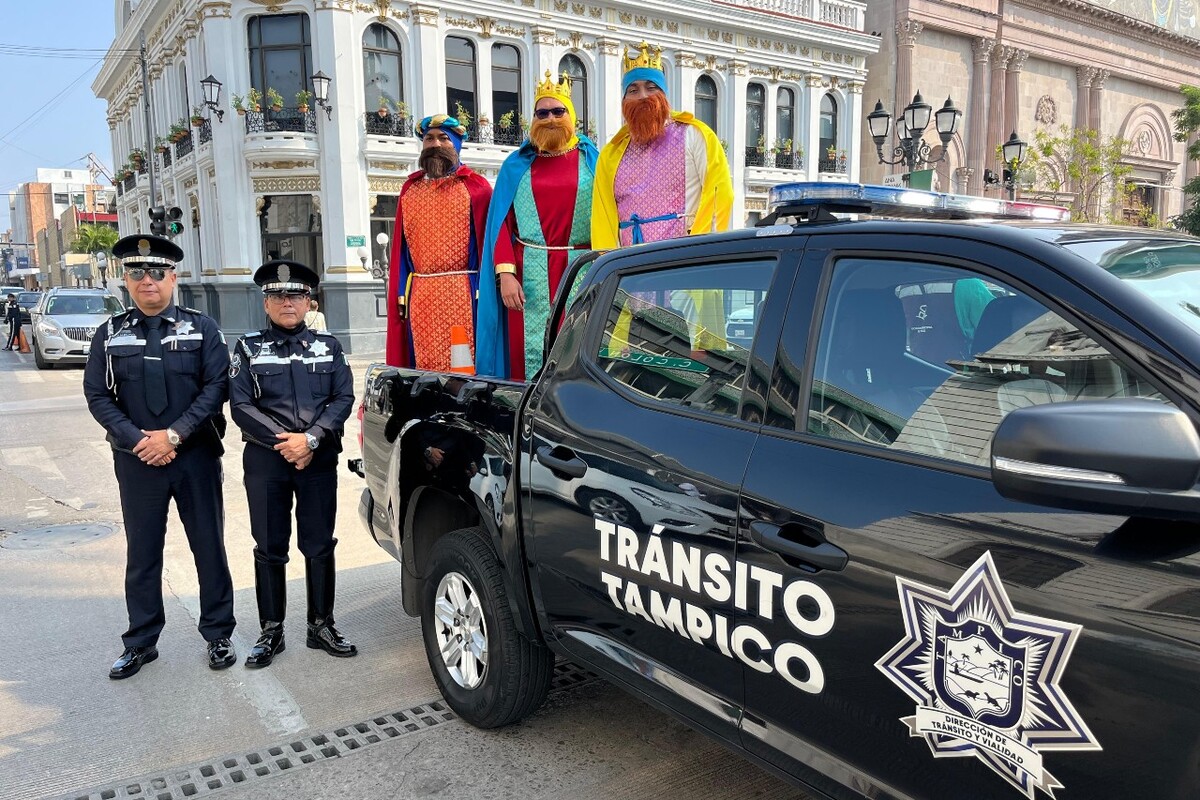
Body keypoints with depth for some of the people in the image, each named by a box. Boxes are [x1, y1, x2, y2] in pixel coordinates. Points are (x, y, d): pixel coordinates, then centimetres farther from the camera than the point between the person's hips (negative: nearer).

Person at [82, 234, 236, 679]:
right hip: (136, 460, 2)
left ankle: (218, 635, 21)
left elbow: (216, 387, -7)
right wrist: (138, 441, -12)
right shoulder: (110, 334, 5)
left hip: (197, 457, -1)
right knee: (142, 554, 11)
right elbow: (98, 396, 1)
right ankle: (140, 643, 25)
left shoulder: (201, 329, 0)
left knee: (209, 547, 7)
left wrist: (174, 434, -16)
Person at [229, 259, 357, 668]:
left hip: (319, 460, 1)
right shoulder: (249, 347, 6)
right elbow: (241, 405, -3)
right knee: (269, 548, 6)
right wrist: (284, 441, -13)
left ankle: (321, 626, 18)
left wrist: (310, 439, -14)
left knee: (319, 545, 6)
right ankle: (271, 631, 17)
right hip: (265, 461, 0)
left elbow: (343, 398, 0)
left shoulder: (327, 346, 8)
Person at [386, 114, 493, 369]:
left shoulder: (475, 186, 4)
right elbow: (400, 248, 14)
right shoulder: (410, 189, 17)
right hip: (420, 297, 4)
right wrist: (400, 294, 5)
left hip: (464, 293, -4)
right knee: (424, 368, 5)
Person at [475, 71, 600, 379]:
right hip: (530, 275, 1)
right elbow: (502, 223, 6)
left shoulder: (591, 159, 11)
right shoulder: (516, 165, 12)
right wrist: (505, 274, -6)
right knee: (530, 353, -2)